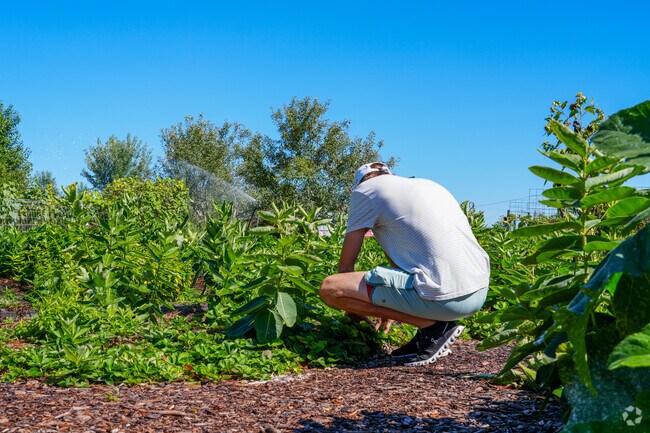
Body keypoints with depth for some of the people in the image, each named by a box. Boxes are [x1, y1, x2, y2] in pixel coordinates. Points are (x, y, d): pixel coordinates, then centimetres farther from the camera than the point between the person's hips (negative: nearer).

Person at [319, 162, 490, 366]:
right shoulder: (429, 184, 27)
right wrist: (394, 312, 44)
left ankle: (431, 325, -2)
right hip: (480, 291, 8)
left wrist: (355, 313, 28)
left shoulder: (365, 189, 7)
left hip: (444, 296, -8)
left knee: (329, 288, -3)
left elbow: (345, 266, 10)